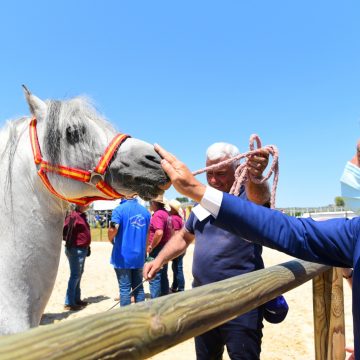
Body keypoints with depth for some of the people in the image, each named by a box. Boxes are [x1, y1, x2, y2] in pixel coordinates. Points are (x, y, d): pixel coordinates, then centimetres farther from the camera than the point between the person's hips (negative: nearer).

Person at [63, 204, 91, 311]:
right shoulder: (73, 216, -17)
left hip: (82, 249, 9)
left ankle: (77, 299, 29)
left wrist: (87, 247, 15)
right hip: (75, 250, -9)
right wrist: (69, 240, -12)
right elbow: (63, 231, -22)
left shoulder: (82, 216, 11)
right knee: (75, 275, -3)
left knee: (78, 275, 17)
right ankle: (69, 303, 6)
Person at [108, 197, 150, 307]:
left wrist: (111, 240, -2)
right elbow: (149, 233, 13)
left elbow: (113, 229, -22)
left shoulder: (119, 209, -9)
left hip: (123, 256, -4)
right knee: (138, 287, 14)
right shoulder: (145, 211, 7)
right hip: (139, 256, 5)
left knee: (124, 288, 3)